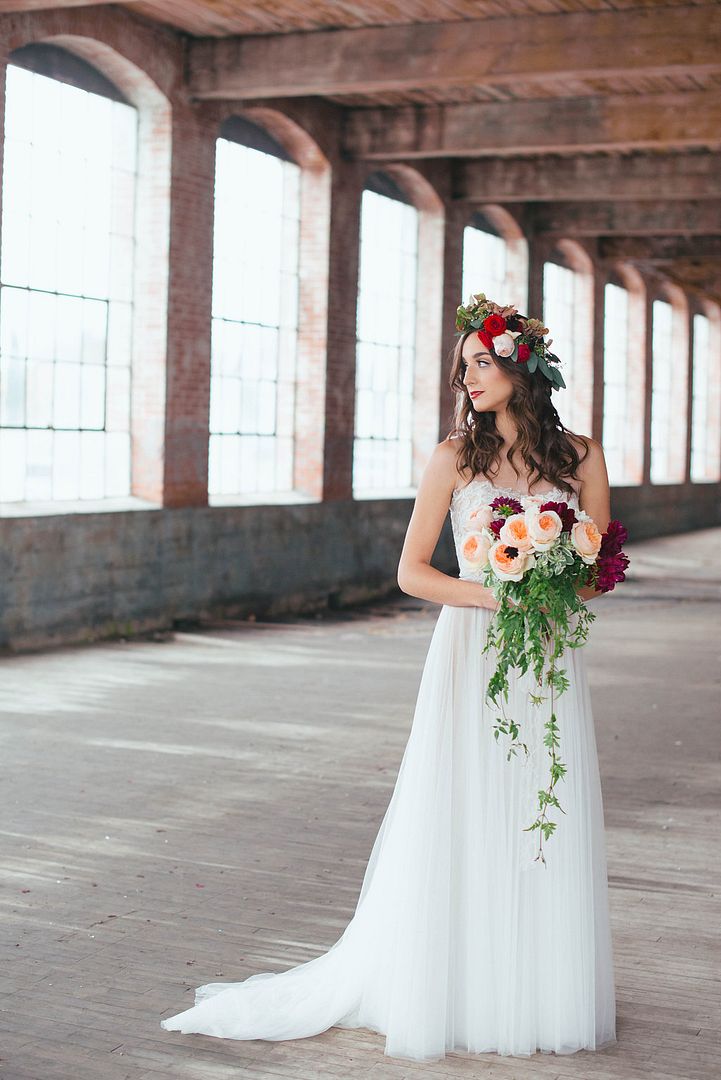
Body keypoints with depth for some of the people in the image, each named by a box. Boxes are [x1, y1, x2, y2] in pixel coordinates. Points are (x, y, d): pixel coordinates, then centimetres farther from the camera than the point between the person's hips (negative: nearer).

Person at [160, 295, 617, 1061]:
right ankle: (450, 992, 13)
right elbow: (412, 572, -1)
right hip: (472, 655, -2)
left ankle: (545, 996, 18)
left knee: (550, 831, 5)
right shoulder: (456, 457, 0)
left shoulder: (580, 456, 4)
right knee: (461, 825, 0)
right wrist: (495, 595, -14)